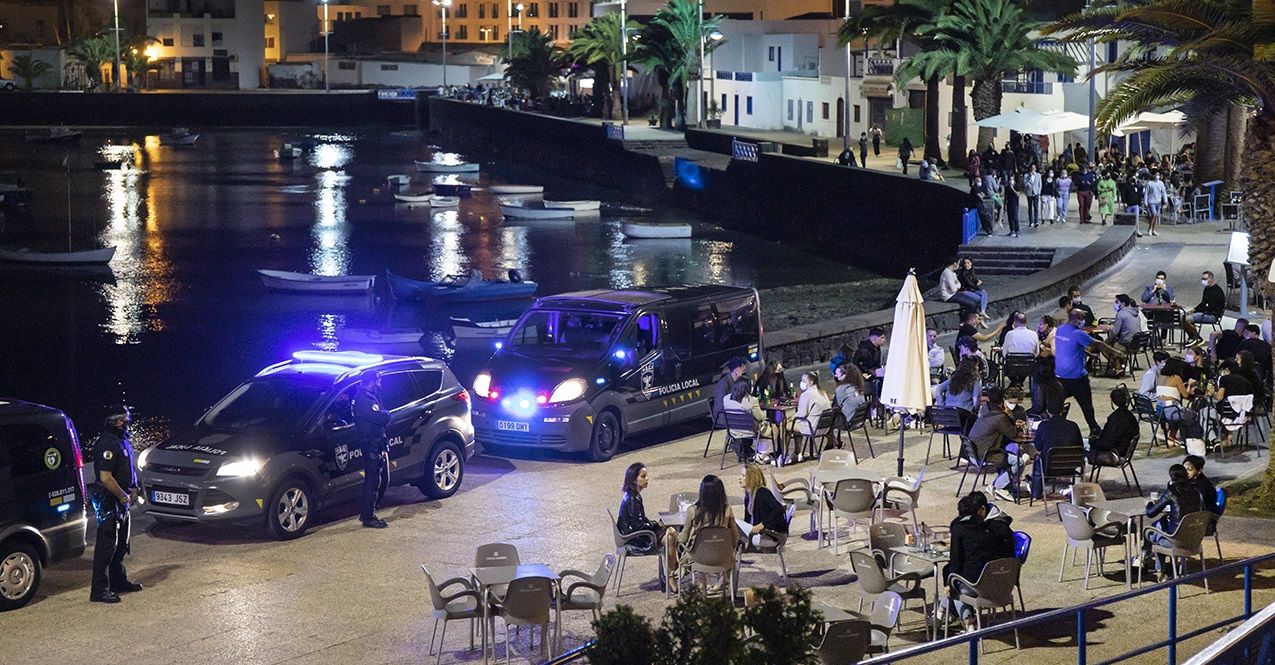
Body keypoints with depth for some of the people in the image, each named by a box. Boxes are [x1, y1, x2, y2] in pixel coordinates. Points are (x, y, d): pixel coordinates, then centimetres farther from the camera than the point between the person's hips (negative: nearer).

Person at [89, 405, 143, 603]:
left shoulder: (124, 441, 11)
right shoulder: (107, 443, -20)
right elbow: (106, 478, -25)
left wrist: (133, 489, 8)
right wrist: (123, 496, -16)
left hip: (121, 499, 10)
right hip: (108, 500, -10)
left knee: (121, 543, 20)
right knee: (106, 544, -9)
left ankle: (119, 581, 33)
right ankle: (99, 590, -7)